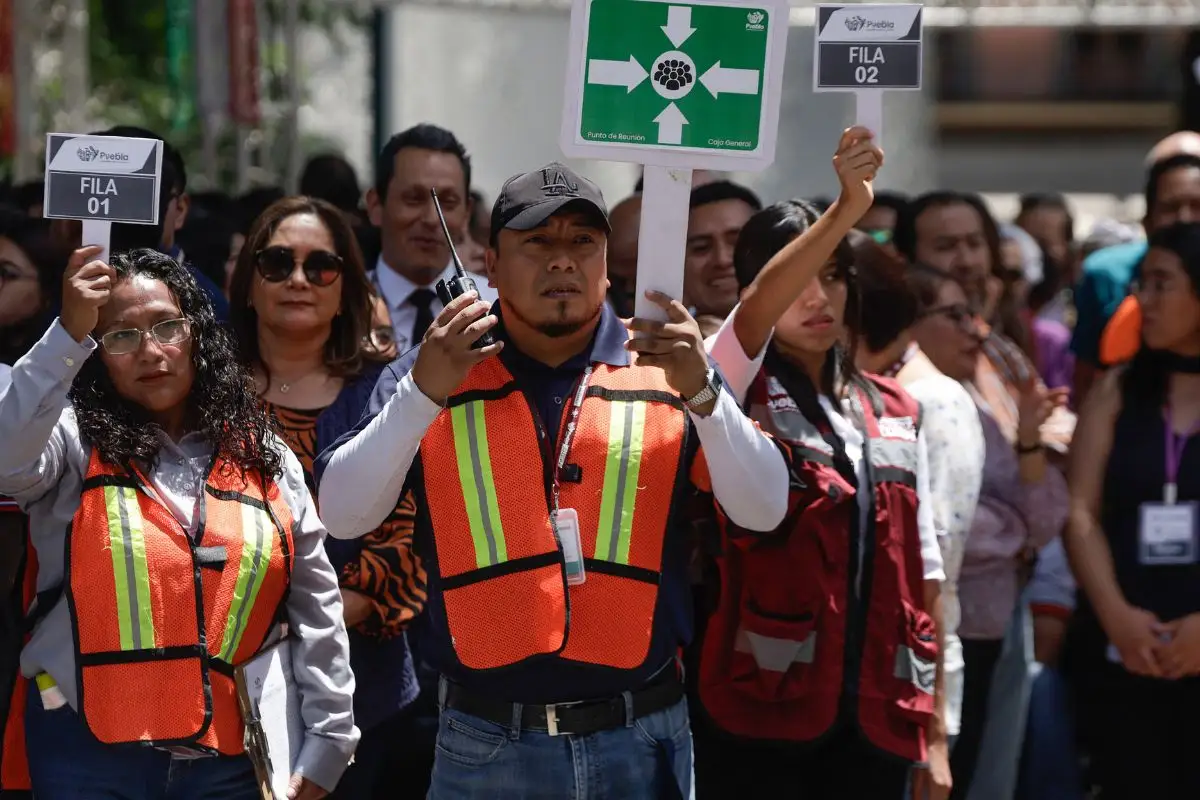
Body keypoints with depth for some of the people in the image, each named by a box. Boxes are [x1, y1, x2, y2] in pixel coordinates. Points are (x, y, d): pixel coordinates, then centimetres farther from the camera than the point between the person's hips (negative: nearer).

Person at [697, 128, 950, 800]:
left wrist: (935, 730, 9)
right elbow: (756, 307, -24)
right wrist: (848, 208, -38)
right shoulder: (738, 392, -1)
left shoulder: (896, 413, 13)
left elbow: (923, 570, 13)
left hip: (874, 721, 4)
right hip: (760, 712, -4)